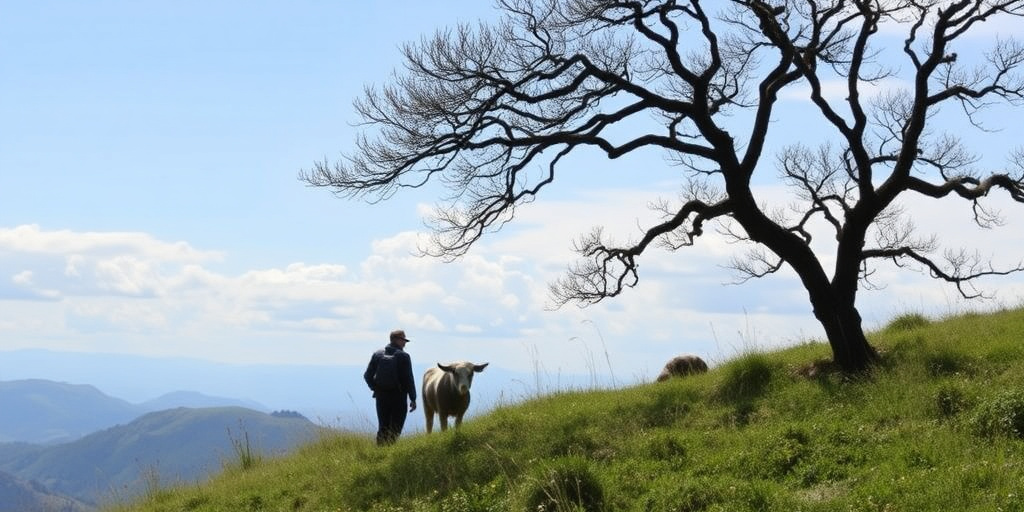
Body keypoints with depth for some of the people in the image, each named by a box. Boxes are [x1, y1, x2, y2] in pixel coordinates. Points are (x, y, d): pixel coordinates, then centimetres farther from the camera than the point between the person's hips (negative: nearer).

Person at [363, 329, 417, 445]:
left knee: (383, 427, 12)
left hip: (381, 396, 4)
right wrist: (413, 399, -6)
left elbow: (367, 375, 2)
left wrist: (375, 388, 14)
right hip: (398, 397, -4)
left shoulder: (377, 354, 3)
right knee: (396, 428, 3)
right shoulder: (403, 356, -9)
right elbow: (409, 379, -10)